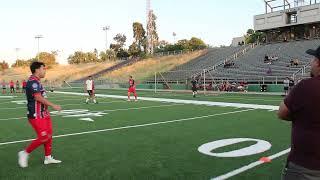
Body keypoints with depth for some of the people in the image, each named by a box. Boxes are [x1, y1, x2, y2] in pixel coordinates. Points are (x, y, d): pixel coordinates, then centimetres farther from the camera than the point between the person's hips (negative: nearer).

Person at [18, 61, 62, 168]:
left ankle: (48, 158, 22)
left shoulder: (36, 82, 14)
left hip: (43, 114, 10)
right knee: (43, 137, -7)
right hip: (37, 116, -10)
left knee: (49, 135, 12)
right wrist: (53, 106, -23)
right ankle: (25, 153, 11)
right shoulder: (33, 81, -18)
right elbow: (38, 97, -26)